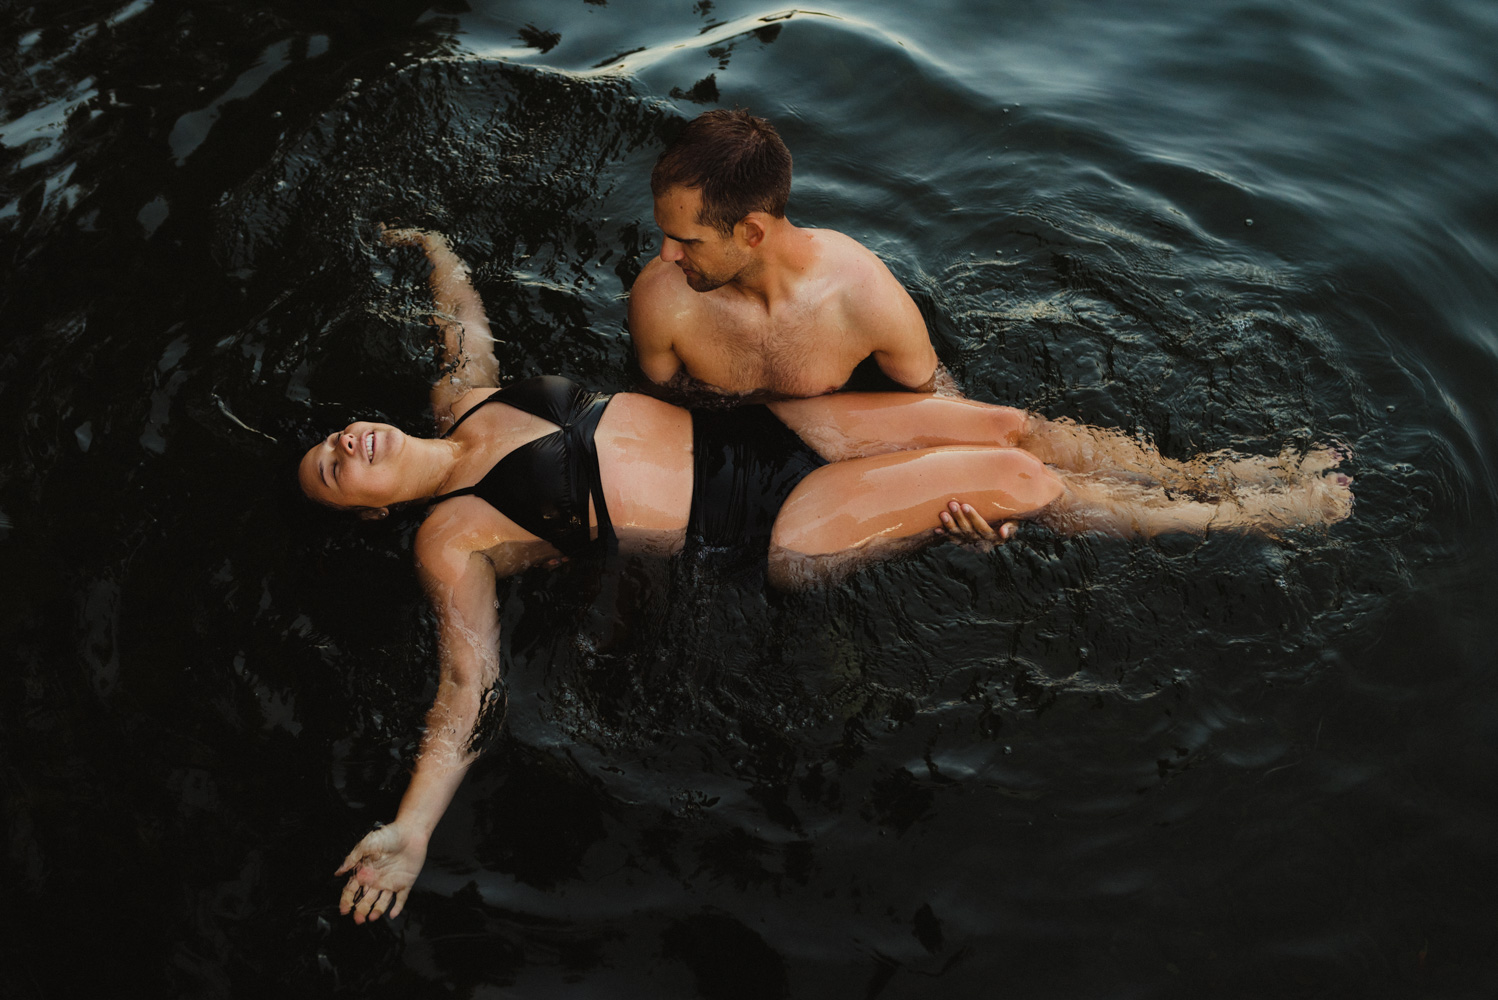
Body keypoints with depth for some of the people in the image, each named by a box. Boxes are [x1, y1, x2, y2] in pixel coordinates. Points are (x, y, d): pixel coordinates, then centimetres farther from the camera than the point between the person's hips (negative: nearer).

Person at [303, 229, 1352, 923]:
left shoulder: (466, 399, 8)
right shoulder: (452, 540, -8)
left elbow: (466, 311, 30)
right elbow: (469, 687, -14)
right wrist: (410, 832, -25)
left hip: (760, 422, 6)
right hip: (775, 527, -6)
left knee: (1011, 423, -4)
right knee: (1017, 479, -12)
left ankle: (1216, 470, 16)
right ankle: (1249, 516, 8)